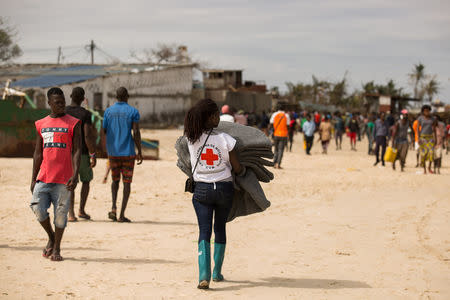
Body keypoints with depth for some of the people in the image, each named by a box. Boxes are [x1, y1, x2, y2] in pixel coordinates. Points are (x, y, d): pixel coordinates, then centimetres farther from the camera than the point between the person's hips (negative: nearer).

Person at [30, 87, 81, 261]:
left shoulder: (73, 124, 1)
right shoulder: (41, 124, 11)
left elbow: (77, 151, -4)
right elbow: (38, 153, 14)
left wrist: (75, 175, -15)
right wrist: (33, 179, 11)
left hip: (63, 178, -3)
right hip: (43, 177, 3)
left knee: (60, 213, 0)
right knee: (38, 208, -6)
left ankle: (56, 248, 13)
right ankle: (51, 237, 20)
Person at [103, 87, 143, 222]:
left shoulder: (108, 111, 3)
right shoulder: (133, 112, -5)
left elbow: (104, 131, 4)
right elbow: (136, 133, -11)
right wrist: (140, 152, -5)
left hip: (112, 152, 3)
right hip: (128, 152, -3)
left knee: (115, 180, 19)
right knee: (127, 182, 4)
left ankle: (114, 208, -1)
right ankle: (122, 214, -2)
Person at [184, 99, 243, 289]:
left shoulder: (192, 139, -7)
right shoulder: (225, 140, -14)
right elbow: (237, 169, -5)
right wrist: (243, 171, 16)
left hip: (202, 189, 1)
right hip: (224, 188, -1)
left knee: (204, 231, -2)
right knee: (220, 229, 18)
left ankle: (204, 276, -19)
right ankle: (217, 272, 28)